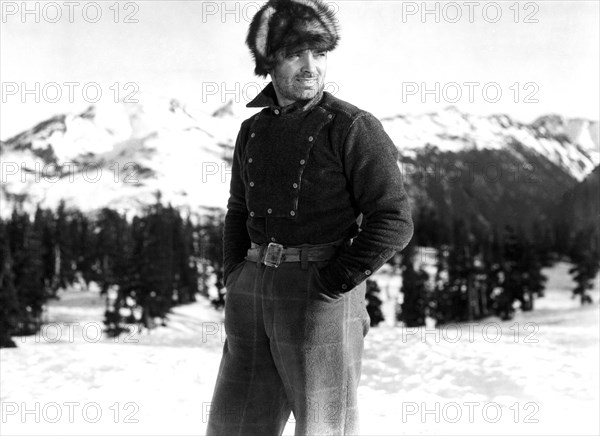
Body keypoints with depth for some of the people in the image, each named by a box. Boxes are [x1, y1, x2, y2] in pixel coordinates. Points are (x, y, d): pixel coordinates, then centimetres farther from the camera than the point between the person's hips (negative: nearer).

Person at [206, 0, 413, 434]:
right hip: (254, 292, 6)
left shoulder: (354, 128, -6)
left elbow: (393, 222, -12)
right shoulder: (254, 129, 13)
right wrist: (235, 281, 11)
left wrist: (331, 286, -14)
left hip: (322, 292, -6)